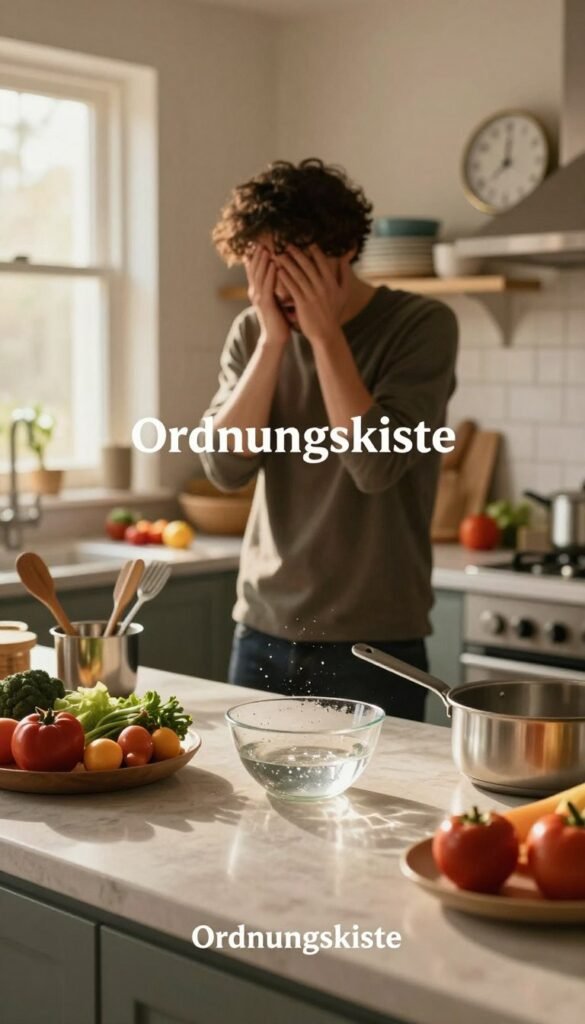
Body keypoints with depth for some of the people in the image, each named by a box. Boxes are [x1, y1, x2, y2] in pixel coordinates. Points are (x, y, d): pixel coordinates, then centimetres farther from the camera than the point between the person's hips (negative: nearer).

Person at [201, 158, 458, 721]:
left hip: (372, 639, -3)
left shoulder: (422, 325, -8)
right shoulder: (253, 331, 5)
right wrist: (274, 339, -13)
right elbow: (226, 467, -8)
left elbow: (375, 466, -20)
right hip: (262, 631, 4)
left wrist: (325, 333, -17)